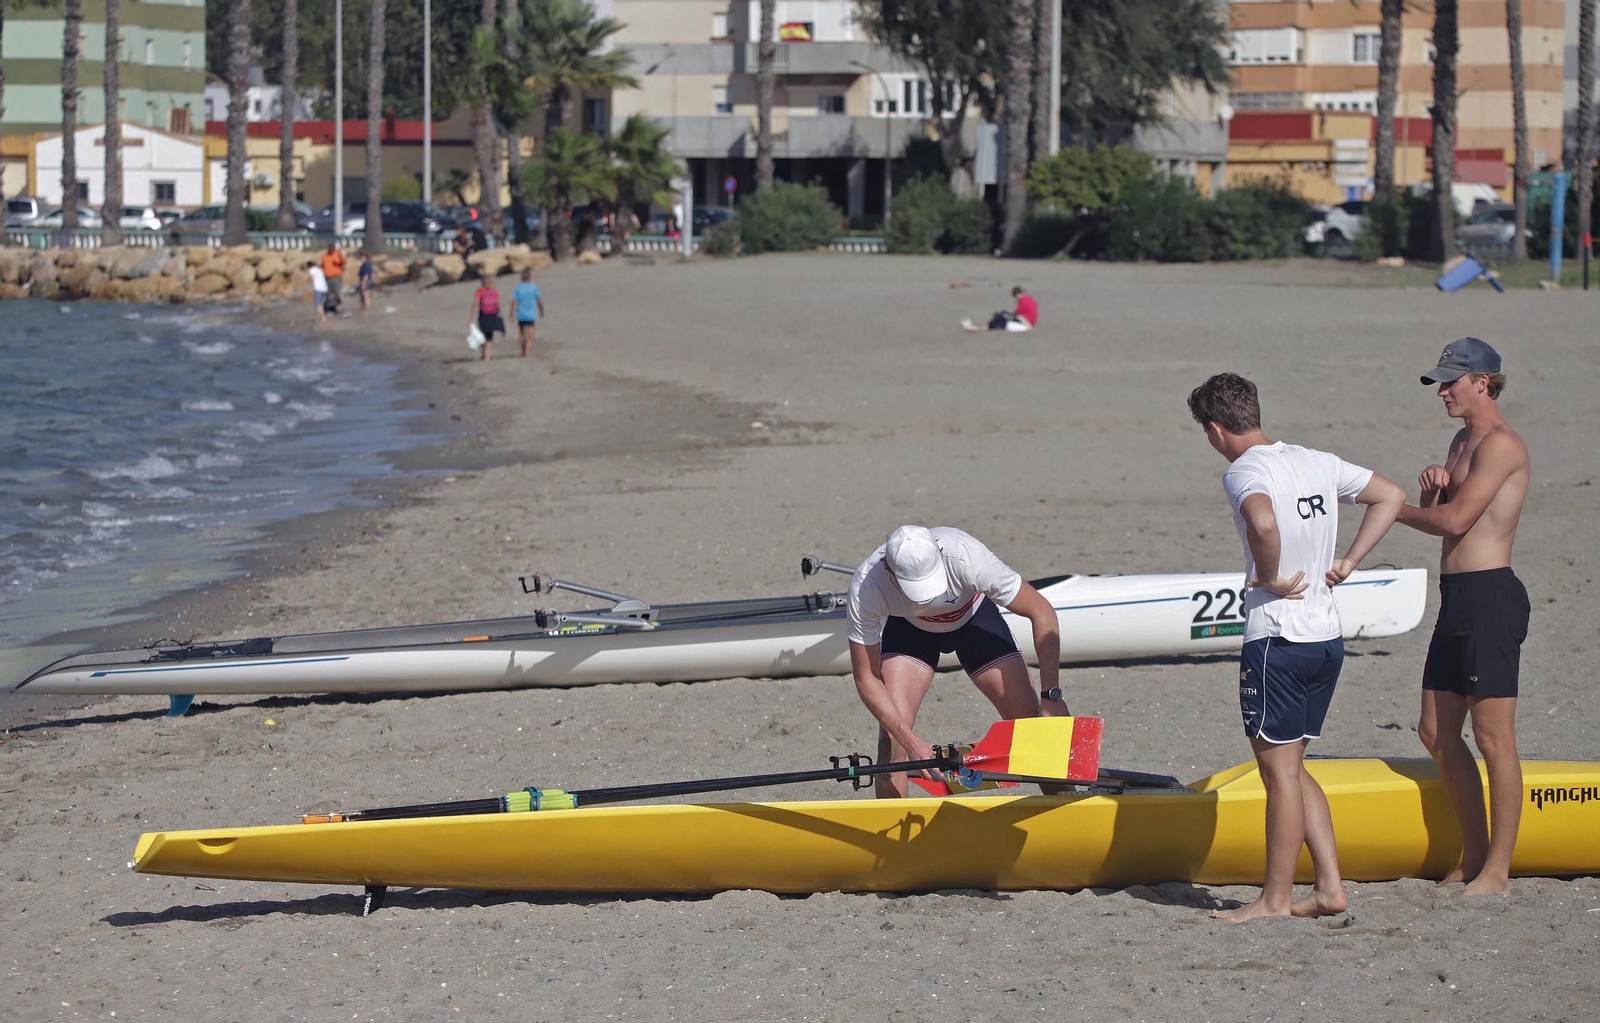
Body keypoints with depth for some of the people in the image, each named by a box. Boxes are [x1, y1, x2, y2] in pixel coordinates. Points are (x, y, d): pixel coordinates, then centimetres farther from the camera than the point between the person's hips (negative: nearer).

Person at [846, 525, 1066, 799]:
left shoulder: (966, 557, -41)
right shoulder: (865, 587, -37)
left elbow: (1042, 613, -30)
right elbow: (866, 678, -27)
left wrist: (1051, 696, -35)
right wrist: (911, 742, -37)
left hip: (974, 617, 0)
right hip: (909, 629, 0)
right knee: (893, 733, -19)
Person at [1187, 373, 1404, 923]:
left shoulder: (1245, 472, -14)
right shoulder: (1319, 463, 10)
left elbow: (1263, 523, -36)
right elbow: (1391, 496, 20)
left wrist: (1269, 578, -19)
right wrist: (1347, 562, 15)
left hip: (1277, 639, -8)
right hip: (1328, 635, 8)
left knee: (1279, 769, 0)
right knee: (1291, 768, 16)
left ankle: (1276, 898, 7)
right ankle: (1329, 885, 13)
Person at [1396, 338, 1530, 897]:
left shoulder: (1501, 443, -12)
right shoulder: (1464, 440, 18)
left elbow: (1455, 520, -17)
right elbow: (1437, 518, 21)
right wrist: (1432, 487, -1)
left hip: (1490, 596, -10)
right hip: (1457, 598, 10)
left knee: (1493, 739, -5)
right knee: (1437, 734, 12)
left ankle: (1497, 870, -1)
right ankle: (1474, 857, 19)